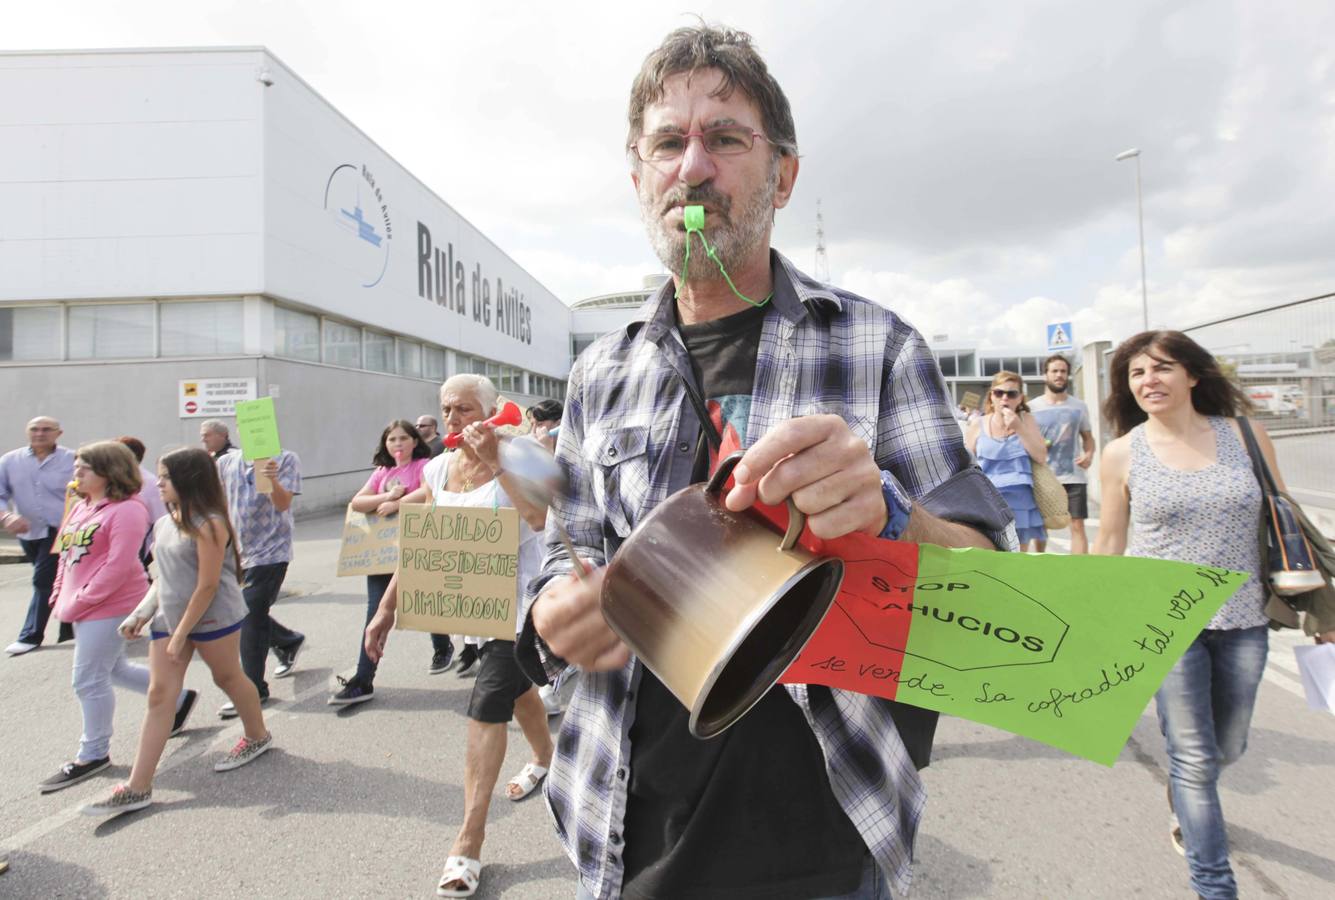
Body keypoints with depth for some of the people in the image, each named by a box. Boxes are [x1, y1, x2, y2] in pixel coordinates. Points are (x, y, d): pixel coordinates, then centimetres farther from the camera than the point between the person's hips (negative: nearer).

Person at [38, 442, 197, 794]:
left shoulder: (126, 510, -17)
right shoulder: (81, 507, 11)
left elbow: (118, 566, -22)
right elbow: (66, 554, 17)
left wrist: (79, 602, -19)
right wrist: (60, 597, 9)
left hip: (109, 606, -9)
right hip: (83, 606, 9)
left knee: (89, 680, -1)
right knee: (113, 669, 19)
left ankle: (93, 754, 16)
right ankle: (178, 697, 34)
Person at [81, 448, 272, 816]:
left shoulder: (209, 525, -19)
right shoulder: (164, 524, 6)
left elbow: (208, 585, -19)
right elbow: (164, 576, 15)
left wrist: (181, 635, -16)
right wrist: (141, 613, 4)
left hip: (214, 619, -7)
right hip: (168, 618, 7)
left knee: (228, 677, 12)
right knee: (159, 695, 5)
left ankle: (257, 737, 36)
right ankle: (137, 788, 9)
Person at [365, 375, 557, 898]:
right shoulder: (439, 470, 0)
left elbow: (539, 516, -36)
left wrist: (494, 462, -36)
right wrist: (386, 609, 2)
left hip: (521, 598, -6)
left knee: (486, 707, -8)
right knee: (515, 683, 24)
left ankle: (468, 846, 4)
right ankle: (544, 757, 52)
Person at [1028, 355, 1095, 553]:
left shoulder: (1079, 406, 7)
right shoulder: (1031, 407, 2)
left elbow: (1088, 437, 14)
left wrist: (1089, 455, -7)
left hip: (1073, 477, 0)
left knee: (1078, 526, -4)